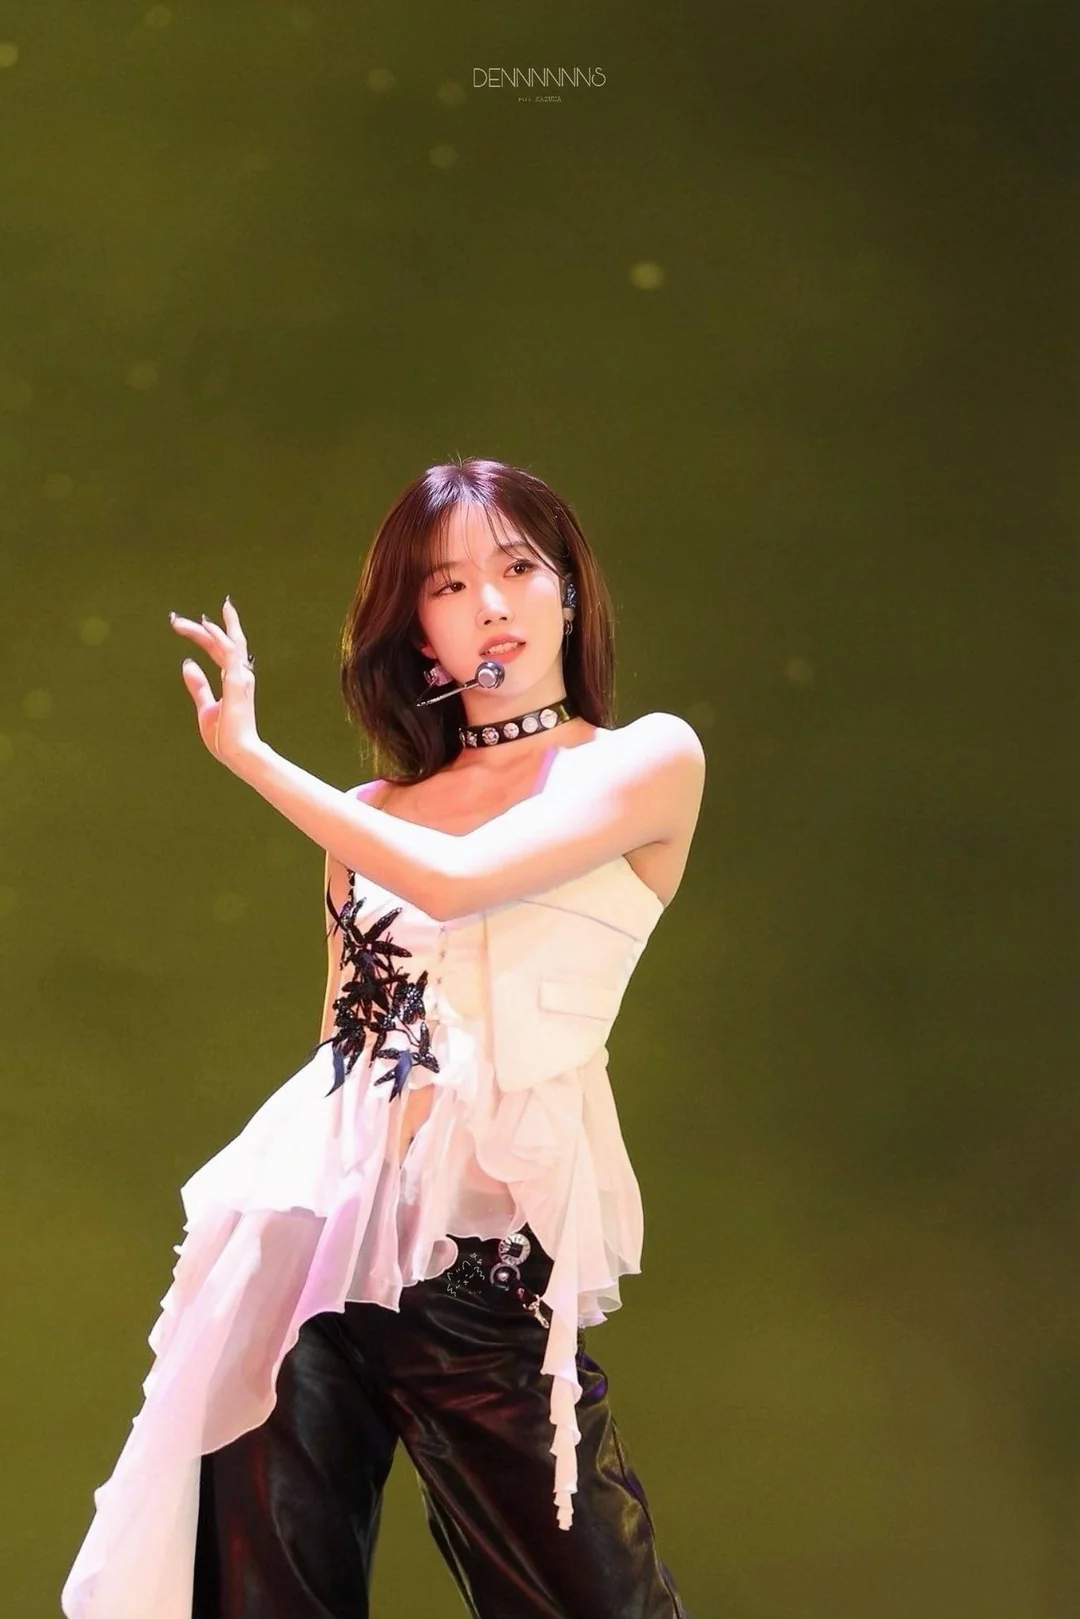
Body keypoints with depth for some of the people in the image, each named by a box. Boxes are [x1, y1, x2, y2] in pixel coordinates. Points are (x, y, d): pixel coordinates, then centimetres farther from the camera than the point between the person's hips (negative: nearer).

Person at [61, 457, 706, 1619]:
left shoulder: (650, 760, 1)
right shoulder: (369, 819, 16)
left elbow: (458, 880, -14)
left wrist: (251, 756, -5)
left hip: (487, 1251, -4)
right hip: (312, 1229, 4)